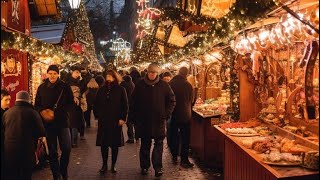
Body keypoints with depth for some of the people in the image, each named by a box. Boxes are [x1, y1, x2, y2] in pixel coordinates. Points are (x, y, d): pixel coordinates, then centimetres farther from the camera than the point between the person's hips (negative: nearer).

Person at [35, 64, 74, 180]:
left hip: (62, 121, -2)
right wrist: (42, 111, -11)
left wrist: (59, 110, -13)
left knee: (66, 148, -3)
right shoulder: (42, 88, 6)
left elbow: (71, 103, 1)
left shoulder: (65, 87, -1)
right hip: (48, 122, 2)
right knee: (52, 151, 8)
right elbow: (37, 105, 10)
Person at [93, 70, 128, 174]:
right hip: (103, 121, 3)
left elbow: (125, 105, -3)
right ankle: (104, 164, 17)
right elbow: (96, 104, 13)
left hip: (116, 121, -2)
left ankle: (113, 165, 17)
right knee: (103, 143, 5)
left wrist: (122, 118, -9)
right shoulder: (102, 90, 9)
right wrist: (97, 115, 3)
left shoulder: (120, 89, 0)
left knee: (115, 144, 5)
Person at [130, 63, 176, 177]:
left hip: (159, 121, -1)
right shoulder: (140, 85, 2)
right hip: (143, 121, 1)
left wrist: (166, 114, -2)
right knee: (145, 145, 9)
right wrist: (135, 116, 2)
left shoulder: (164, 85, 0)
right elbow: (134, 102, 9)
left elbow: (171, 100, 7)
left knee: (159, 144, 0)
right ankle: (144, 166, 19)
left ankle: (158, 167, 5)